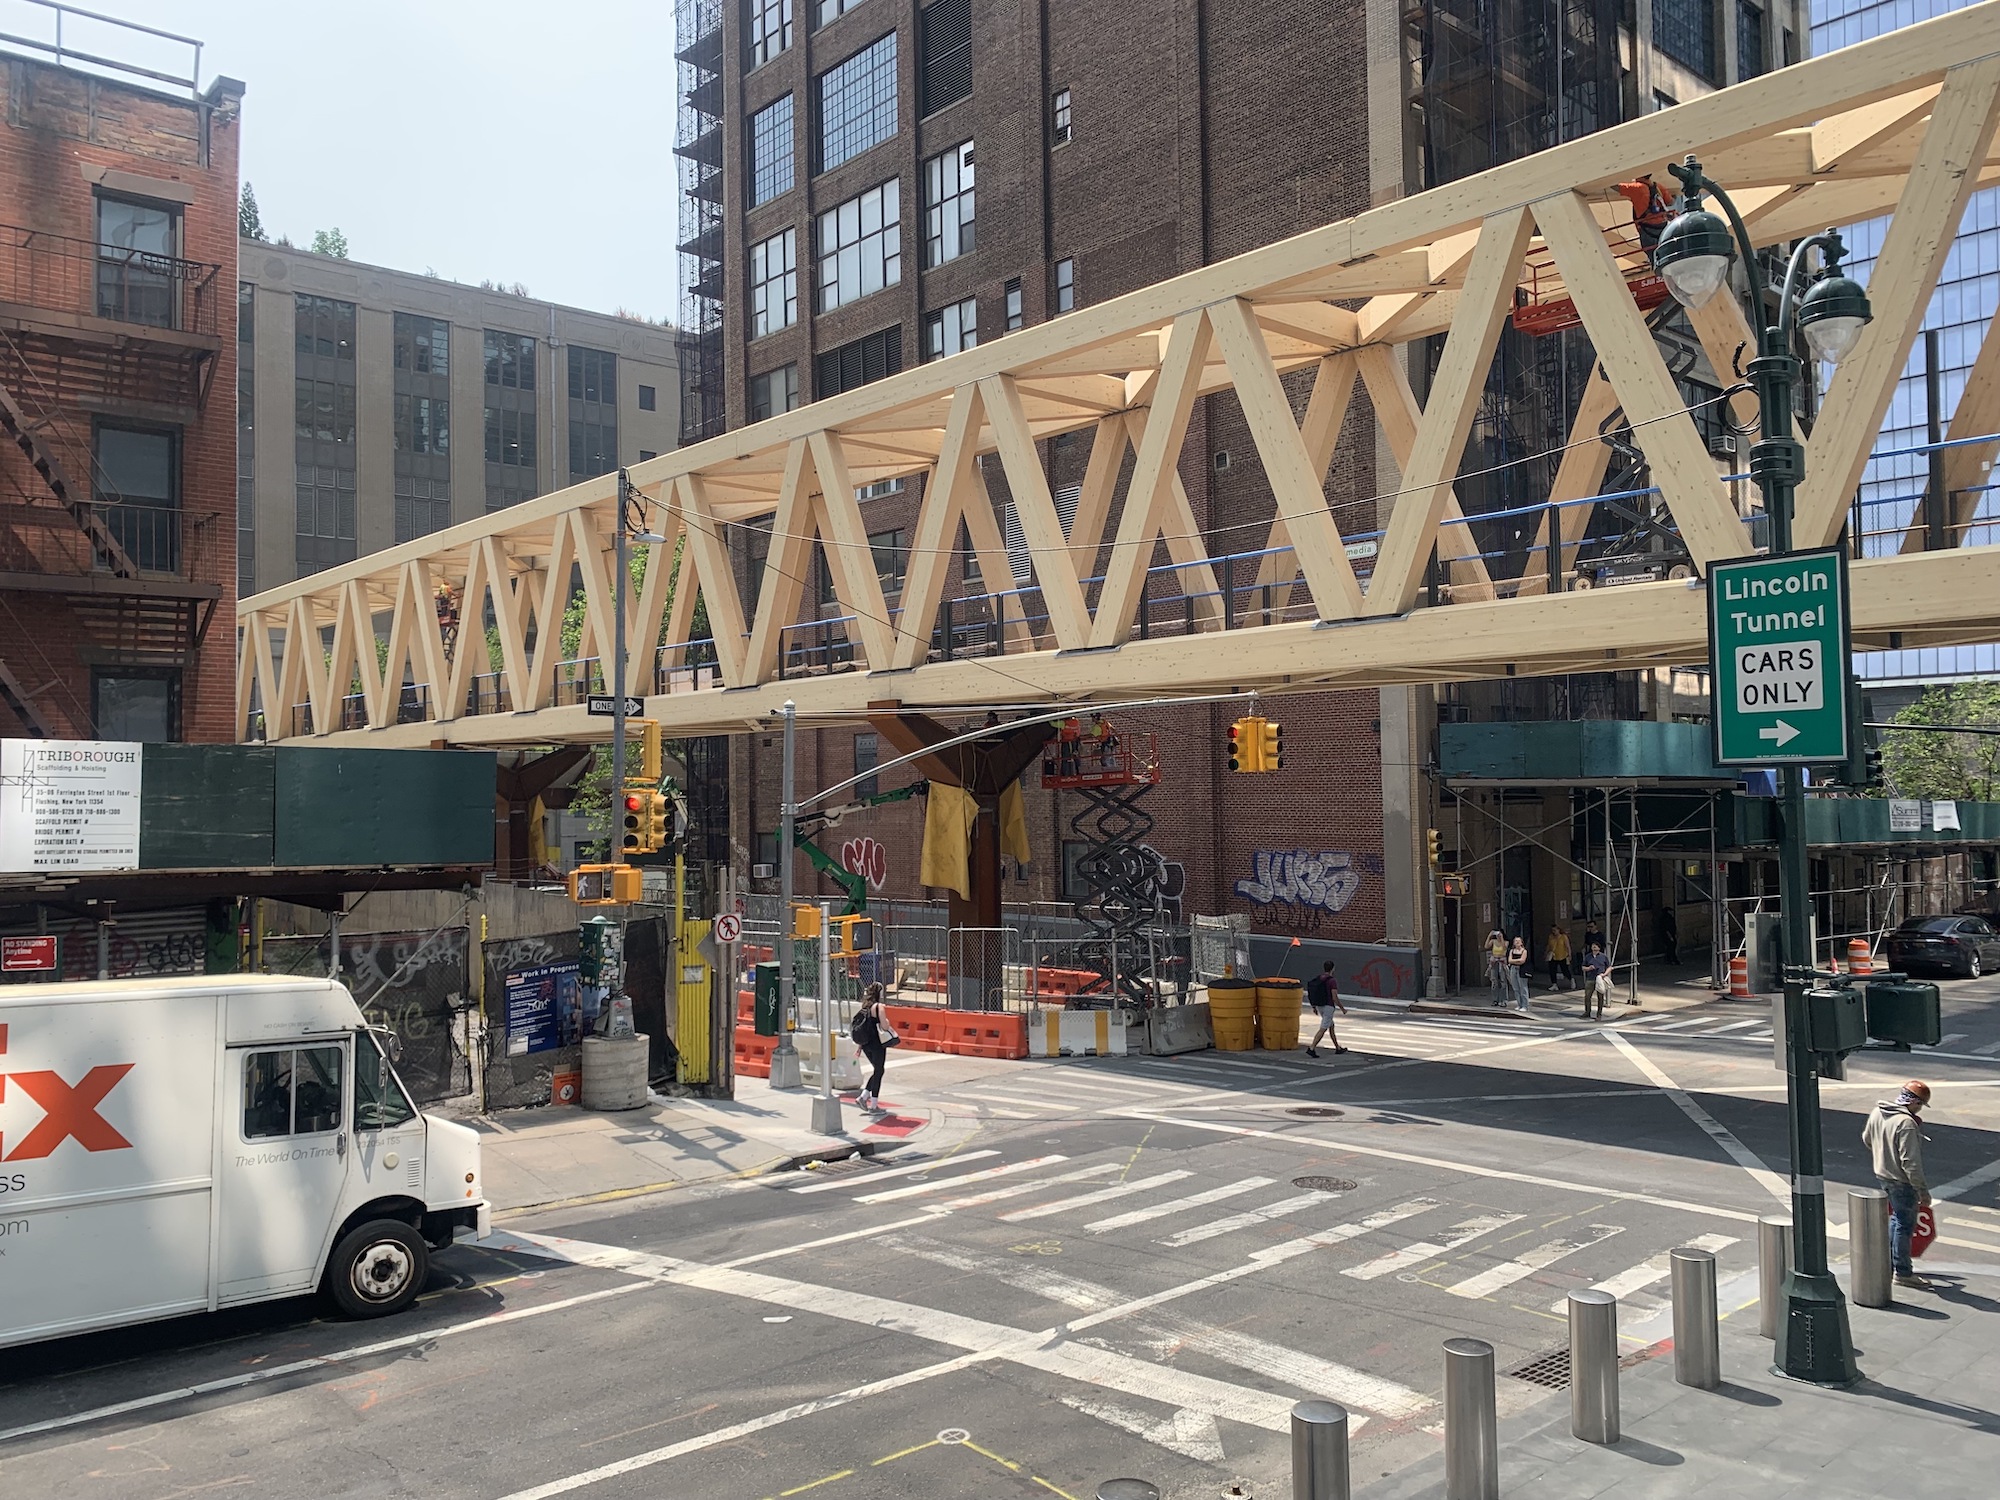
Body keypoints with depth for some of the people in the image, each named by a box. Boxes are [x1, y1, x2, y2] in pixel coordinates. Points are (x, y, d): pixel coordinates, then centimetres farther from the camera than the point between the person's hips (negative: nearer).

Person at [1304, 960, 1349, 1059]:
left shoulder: (1317, 978, 4)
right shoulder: (1331, 980, -17)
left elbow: (1311, 993, 8)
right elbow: (1335, 998, -18)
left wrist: (1314, 1007, 19)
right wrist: (1342, 1009, -4)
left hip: (1319, 1006, 8)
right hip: (1328, 1007, -8)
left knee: (1331, 1026, 22)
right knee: (1322, 1029, -7)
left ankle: (1338, 1048, 31)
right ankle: (1311, 1049, -16)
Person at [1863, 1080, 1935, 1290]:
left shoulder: (1878, 1112, 0)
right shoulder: (1906, 1124, -27)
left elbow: (1866, 1139, 16)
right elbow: (1910, 1162, -26)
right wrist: (1923, 1191, -19)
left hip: (1882, 1175, 8)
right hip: (1902, 1181, -8)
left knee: (1896, 1218, 23)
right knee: (1905, 1225, 5)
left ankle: (1889, 1263, 33)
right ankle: (1903, 1273, 15)